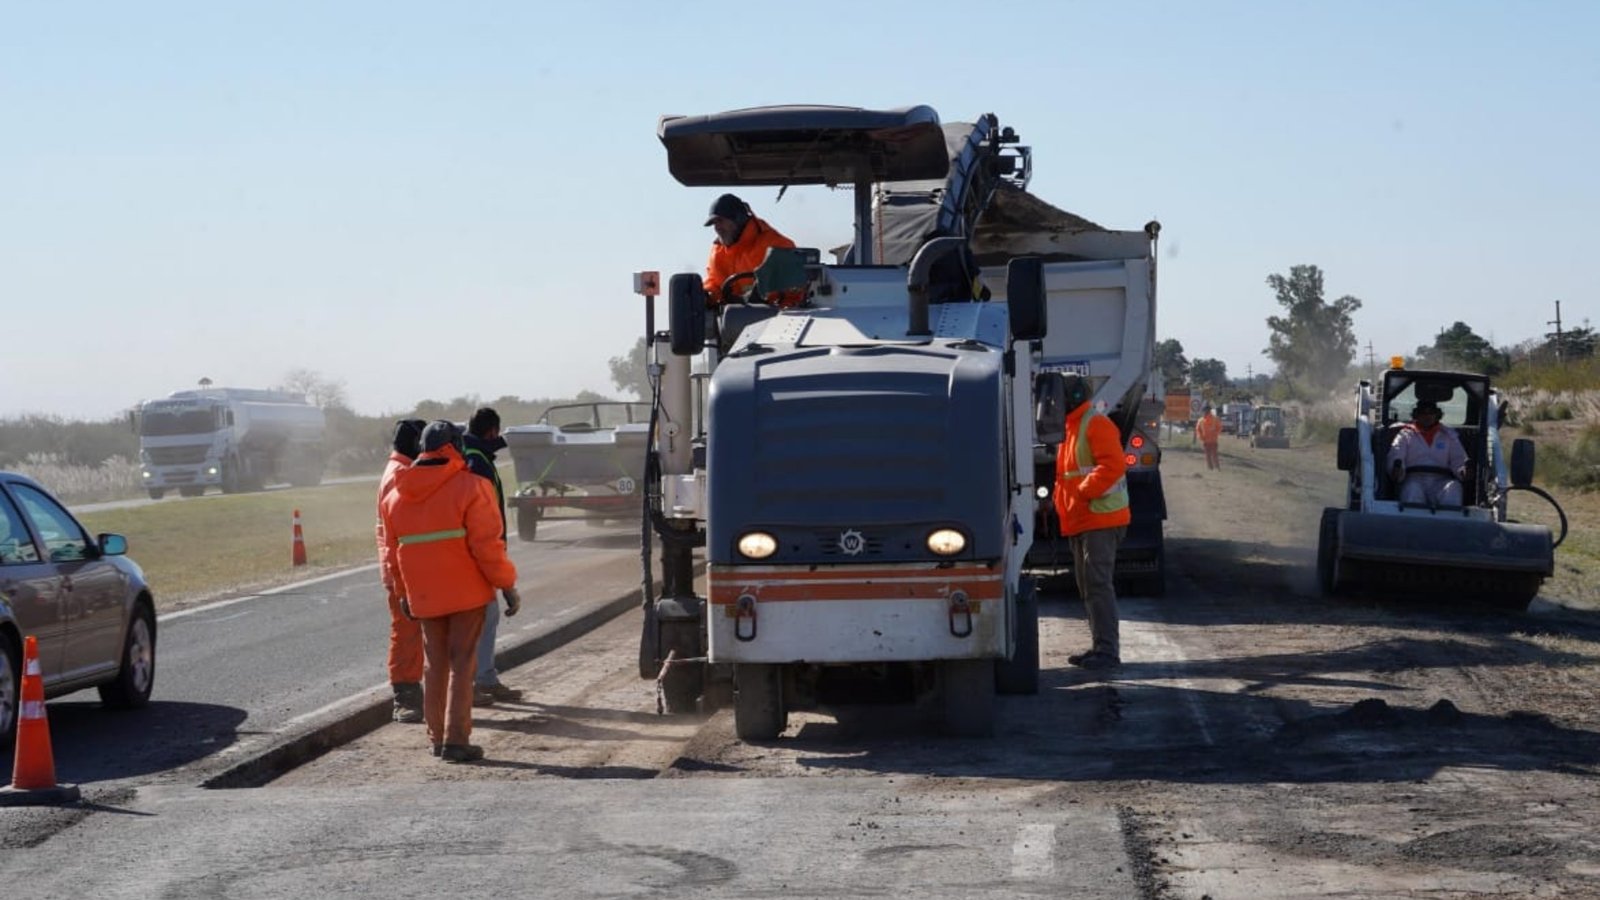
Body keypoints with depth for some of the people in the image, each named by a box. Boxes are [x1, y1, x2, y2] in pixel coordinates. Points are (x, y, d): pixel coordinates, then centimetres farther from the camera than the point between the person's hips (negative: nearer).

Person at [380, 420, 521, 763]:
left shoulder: (396, 496, 7)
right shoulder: (470, 487, -11)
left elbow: (392, 550, 14)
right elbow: (487, 544, -14)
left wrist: (403, 592, 24)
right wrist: (507, 585, -6)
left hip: (424, 594, 5)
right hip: (467, 592, -5)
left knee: (435, 664, 15)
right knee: (462, 663, -1)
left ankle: (437, 736, 18)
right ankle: (456, 739, -5)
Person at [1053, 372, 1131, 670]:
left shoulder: (1096, 424, -11)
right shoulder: (1070, 427, 21)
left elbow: (1113, 465, -23)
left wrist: (1082, 492, -23)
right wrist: (1061, 501, 11)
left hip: (1100, 519, -10)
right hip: (1079, 521, 10)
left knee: (1097, 583, -14)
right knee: (1087, 585, 12)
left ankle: (1107, 651, -15)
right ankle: (1101, 647, 17)